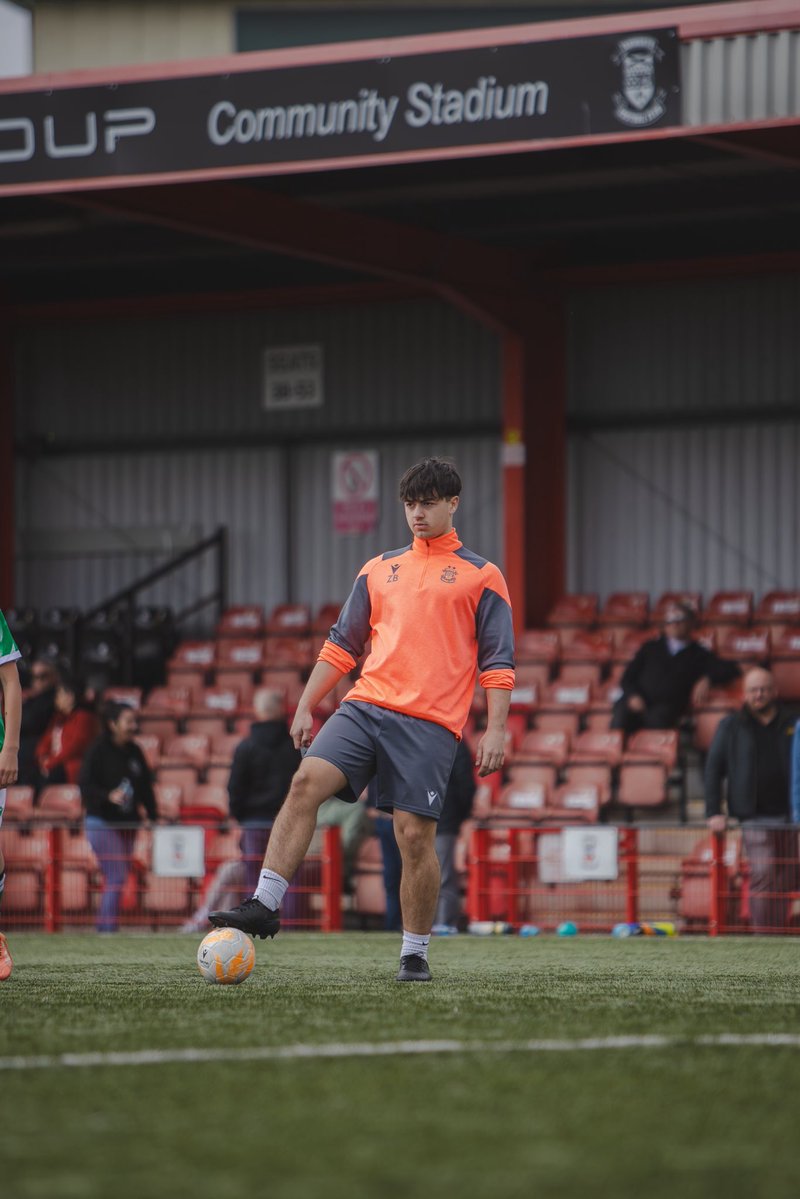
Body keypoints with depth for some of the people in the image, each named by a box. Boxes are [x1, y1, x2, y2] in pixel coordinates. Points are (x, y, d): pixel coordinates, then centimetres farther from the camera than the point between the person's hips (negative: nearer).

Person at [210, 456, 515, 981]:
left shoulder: (481, 577, 8)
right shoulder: (379, 570, 19)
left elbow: (498, 662, 4)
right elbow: (342, 645, 22)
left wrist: (496, 729, -6)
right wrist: (306, 706, 14)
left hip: (429, 724, -4)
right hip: (365, 705, 4)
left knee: (415, 835, -7)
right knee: (306, 783, -18)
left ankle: (415, 954, 7)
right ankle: (265, 905, -20)